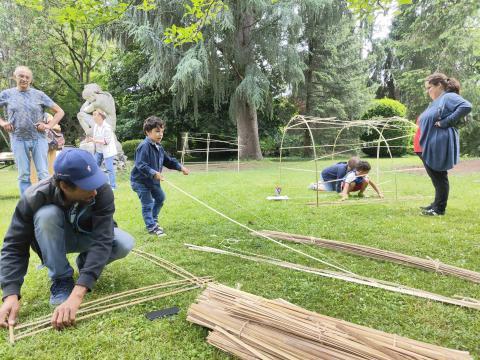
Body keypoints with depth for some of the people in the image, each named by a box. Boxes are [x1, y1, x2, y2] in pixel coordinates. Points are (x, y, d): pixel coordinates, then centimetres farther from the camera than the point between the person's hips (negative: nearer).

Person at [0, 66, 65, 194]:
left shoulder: (39, 95, 4)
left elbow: (60, 112, 8)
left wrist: (48, 125, -3)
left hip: (39, 139, -1)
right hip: (18, 139, 1)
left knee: (43, 174, -2)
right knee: (23, 175, 4)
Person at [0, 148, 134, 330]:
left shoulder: (102, 191, -34)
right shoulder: (35, 197, -31)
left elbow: (102, 241, -41)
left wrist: (77, 294, -51)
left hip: (90, 236, 0)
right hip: (55, 239, 0)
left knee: (125, 244, -31)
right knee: (47, 214, -34)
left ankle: (85, 261, 2)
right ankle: (61, 279, -15)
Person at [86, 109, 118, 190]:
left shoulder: (106, 127, -19)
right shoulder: (95, 126, 3)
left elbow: (106, 141, -21)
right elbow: (96, 137, 14)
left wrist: (94, 140, -26)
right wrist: (90, 139, -6)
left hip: (107, 151, -8)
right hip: (98, 150, 8)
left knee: (109, 168, -5)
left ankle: (113, 186, 4)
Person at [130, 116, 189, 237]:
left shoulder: (159, 147, 4)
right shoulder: (144, 146, -25)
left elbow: (168, 161, 13)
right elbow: (140, 164, -32)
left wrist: (180, 167, 2)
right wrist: (153, 173, -41)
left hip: (153, 180, 10)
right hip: (140, 181, -10)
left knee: (160, 197, 23)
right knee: (147, 204, -5)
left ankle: (153, 220, 40)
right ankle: (151, 227, 7)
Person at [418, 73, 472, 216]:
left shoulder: (449, 97, -9)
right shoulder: (435, 102, 18)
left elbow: (466, 106, -26)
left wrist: (445, 122, -23)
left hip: (440, 147, -9)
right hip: (430, 147, 9)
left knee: (439, 177, -1)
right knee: (435, 176, 16)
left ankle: (440, 208, 8)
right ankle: (437, 204, 28)